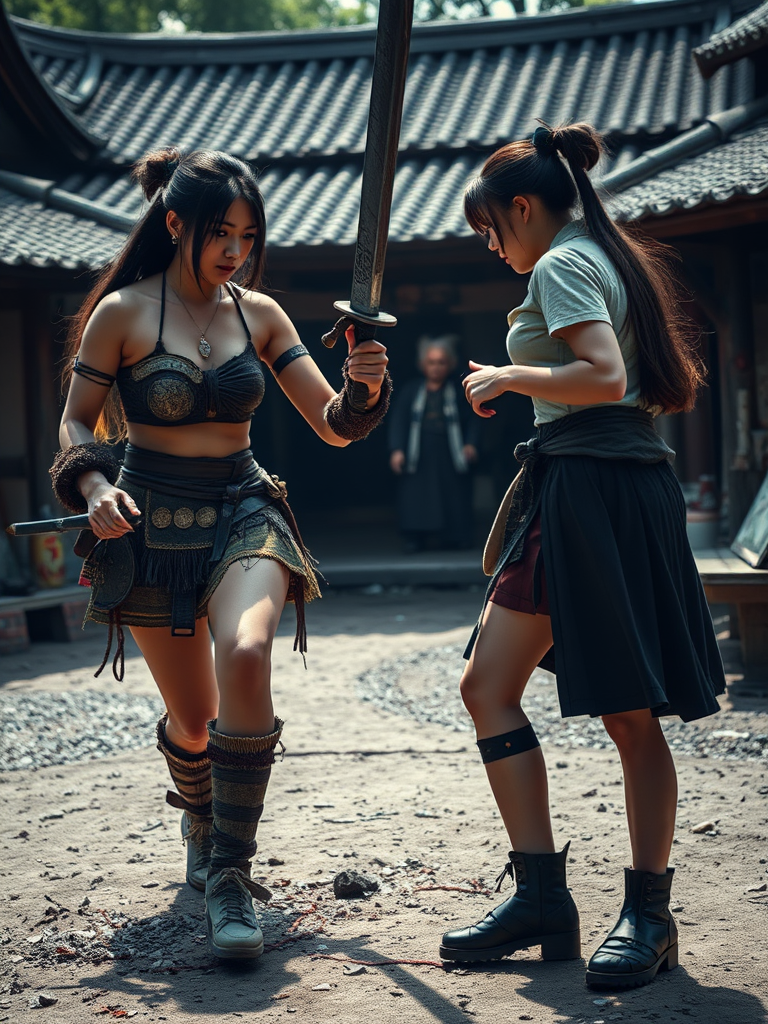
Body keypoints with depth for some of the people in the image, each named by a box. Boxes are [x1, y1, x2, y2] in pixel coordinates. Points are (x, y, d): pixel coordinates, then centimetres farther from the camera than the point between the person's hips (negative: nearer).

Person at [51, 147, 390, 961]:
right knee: (192, 716, 6)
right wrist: (92, 486, -17)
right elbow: (77, 423, 3)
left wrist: (364, 385, -17)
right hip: (151, 524, -1)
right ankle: (202, 829, 43)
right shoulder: (124, 312, -4)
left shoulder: (259, 314, 4)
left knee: (245, 654, -30)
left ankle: (228, 875, -21)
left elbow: (333, 425, 4)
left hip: (242, 512, 1)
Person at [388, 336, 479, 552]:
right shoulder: (412, 390, 8)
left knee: (452, 498, -2)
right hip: (418, 456, 0)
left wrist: (470, 444, -14)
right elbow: (398, 420, 3)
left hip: (448, 456, 0)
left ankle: (451, 539, 6)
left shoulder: (458, 391, 6)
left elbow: (471, 420, 3)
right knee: (415, 497, -6)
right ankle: (415, 540, -3)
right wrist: (396, 450, -9)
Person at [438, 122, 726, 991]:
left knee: (627, 712, -3)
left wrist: (507, 375, -10)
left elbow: (604, 376, -23)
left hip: (594, 489, -10)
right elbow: (672, 383, 21)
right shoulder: (614, 257, 20)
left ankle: (647, 913, 5)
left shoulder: (560, 265, -8)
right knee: (486, 685, 8)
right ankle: (540, 896, 10)